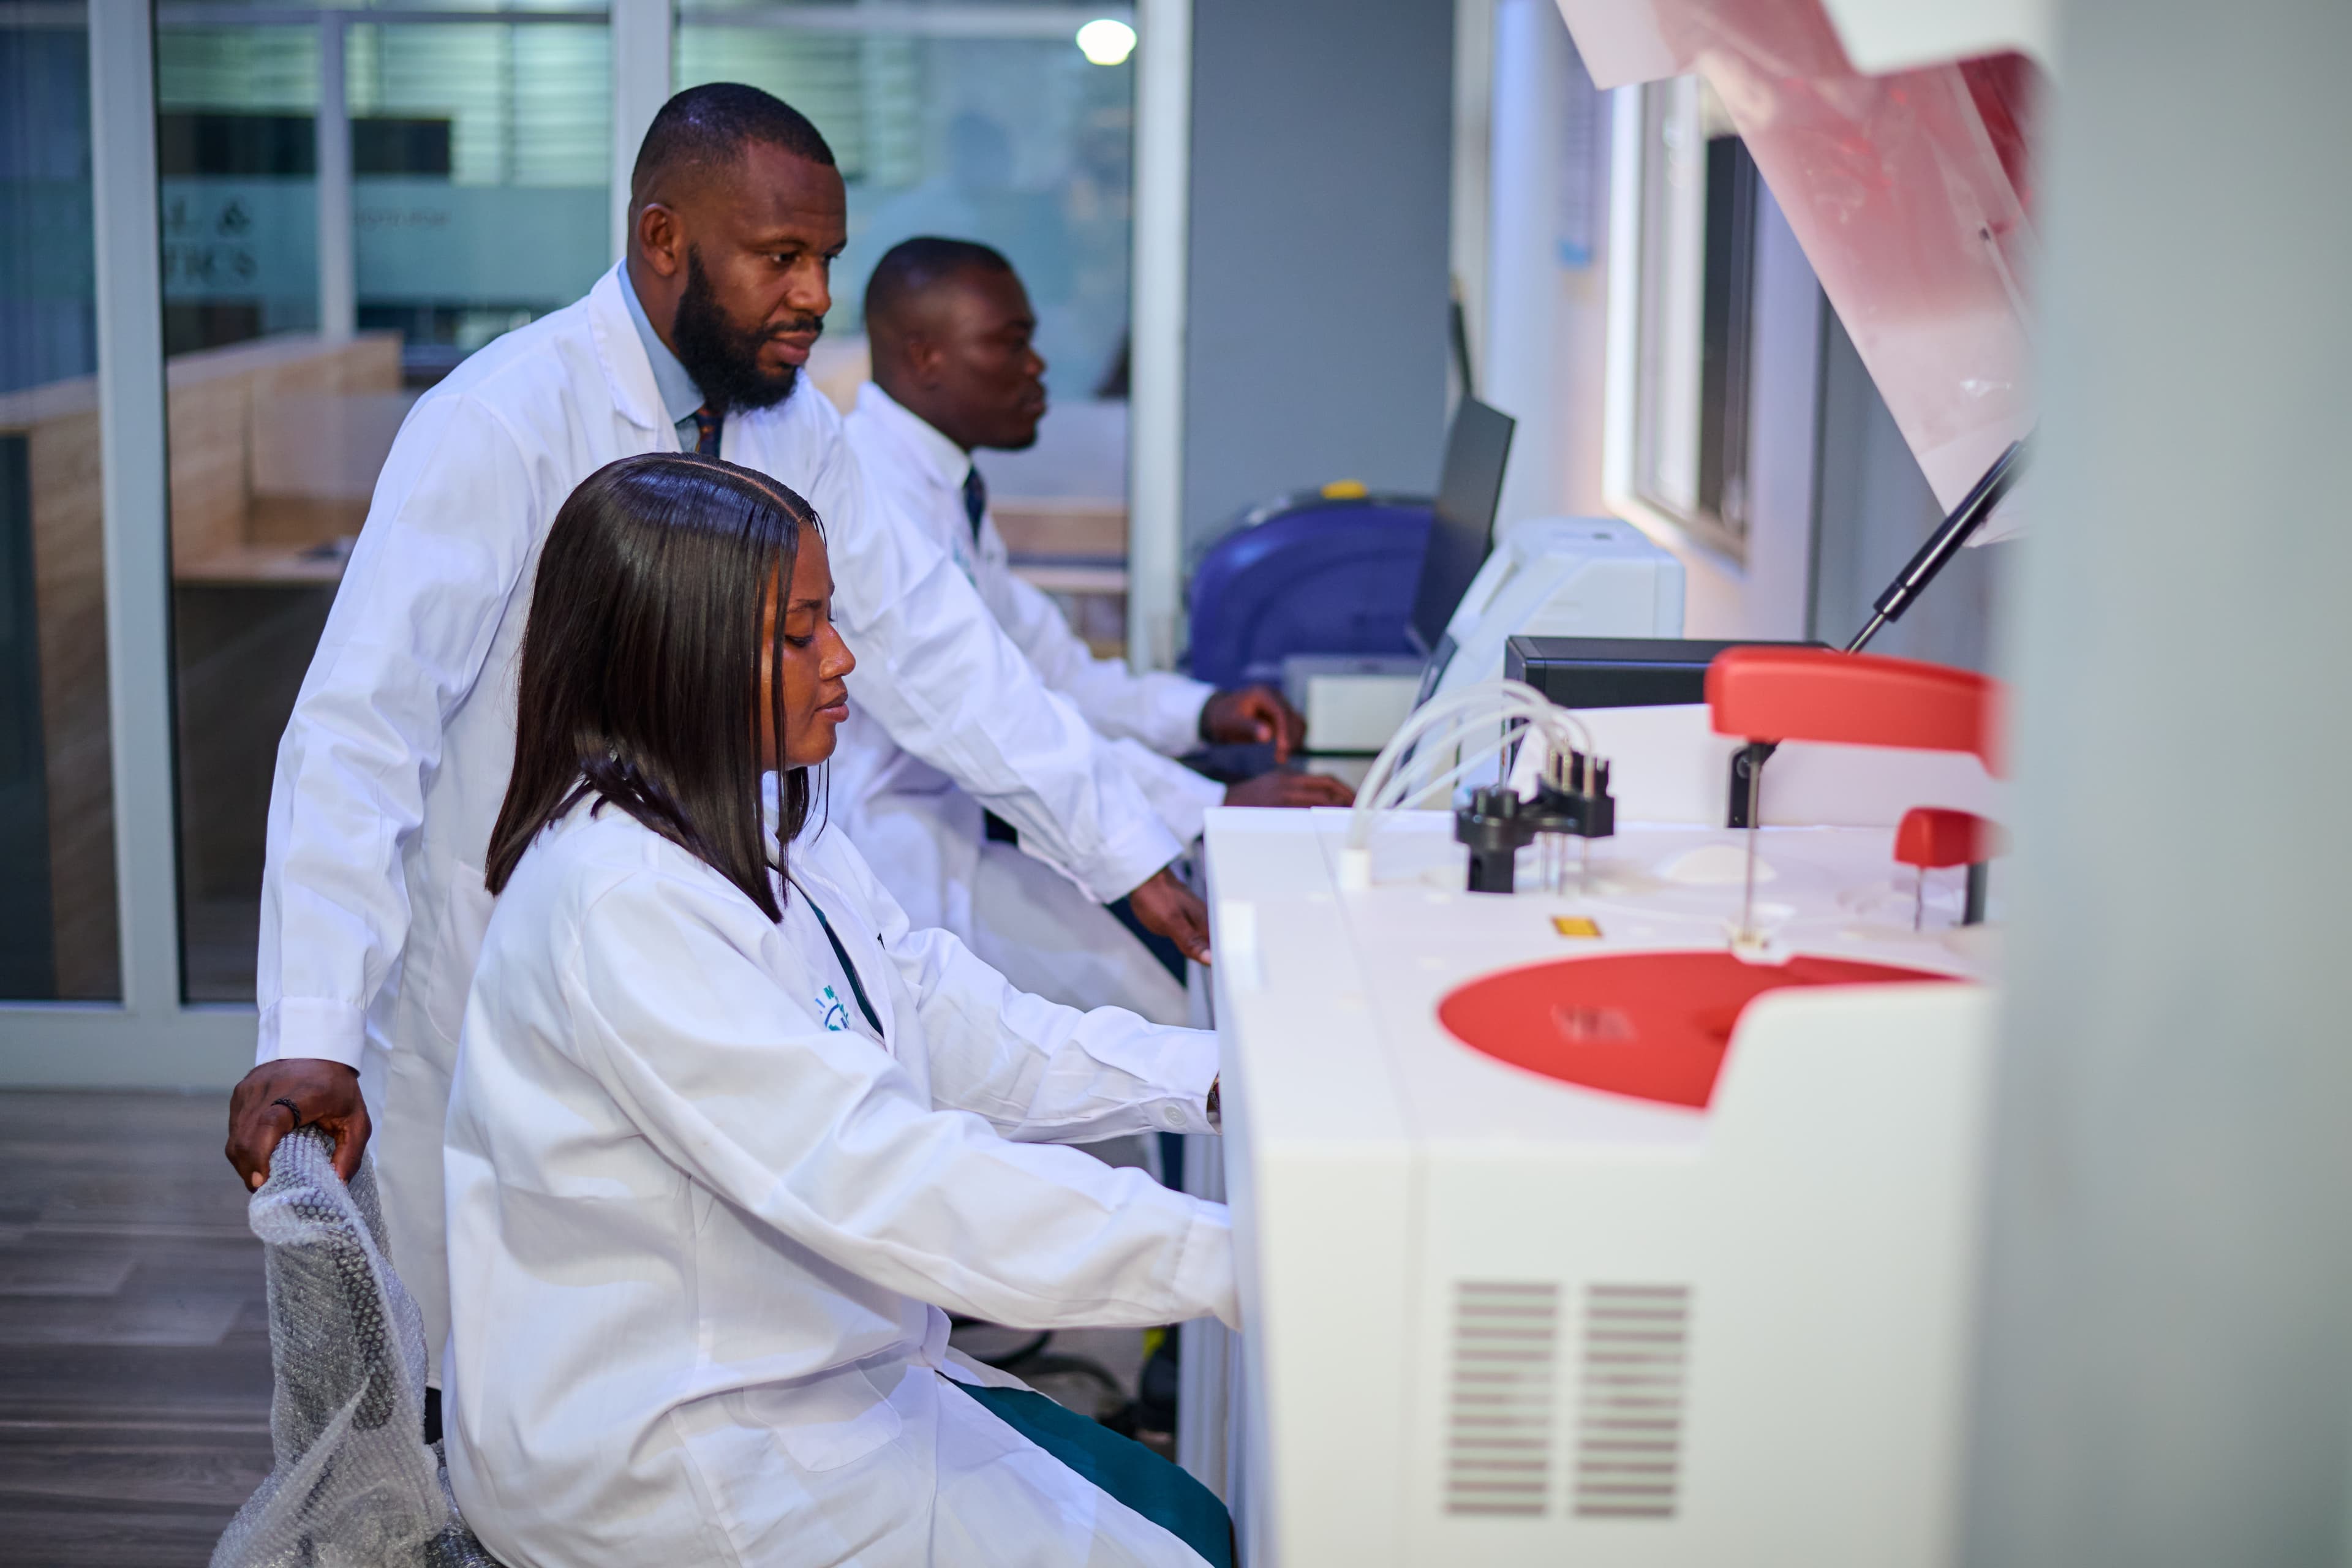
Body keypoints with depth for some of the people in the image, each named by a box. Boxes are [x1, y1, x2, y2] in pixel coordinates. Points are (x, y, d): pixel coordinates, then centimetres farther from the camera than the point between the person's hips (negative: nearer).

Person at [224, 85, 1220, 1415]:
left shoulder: (789, 423, 2)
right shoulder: (509, 421, -20)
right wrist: (313, 1037, -33)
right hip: (498, 991, -6)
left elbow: (926, 645, 5)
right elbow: (361, 726, -25)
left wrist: (1132, 858, 1)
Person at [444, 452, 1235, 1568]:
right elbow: (875, 1177, -31)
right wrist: (1231, 1255, -33)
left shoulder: (762, 834, 7)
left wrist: (1220, 1073, -7)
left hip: (812, 1376, 9)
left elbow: (967, 1034, 6)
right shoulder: (621, 902, -25)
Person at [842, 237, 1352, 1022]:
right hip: (879, 842, -10)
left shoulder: (946, 483, 11)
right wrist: (1213, 807, -31)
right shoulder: (873, 493, -22)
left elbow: (1041, 662, 15)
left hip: (940, 815, 10)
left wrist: (1199, 711, -2)